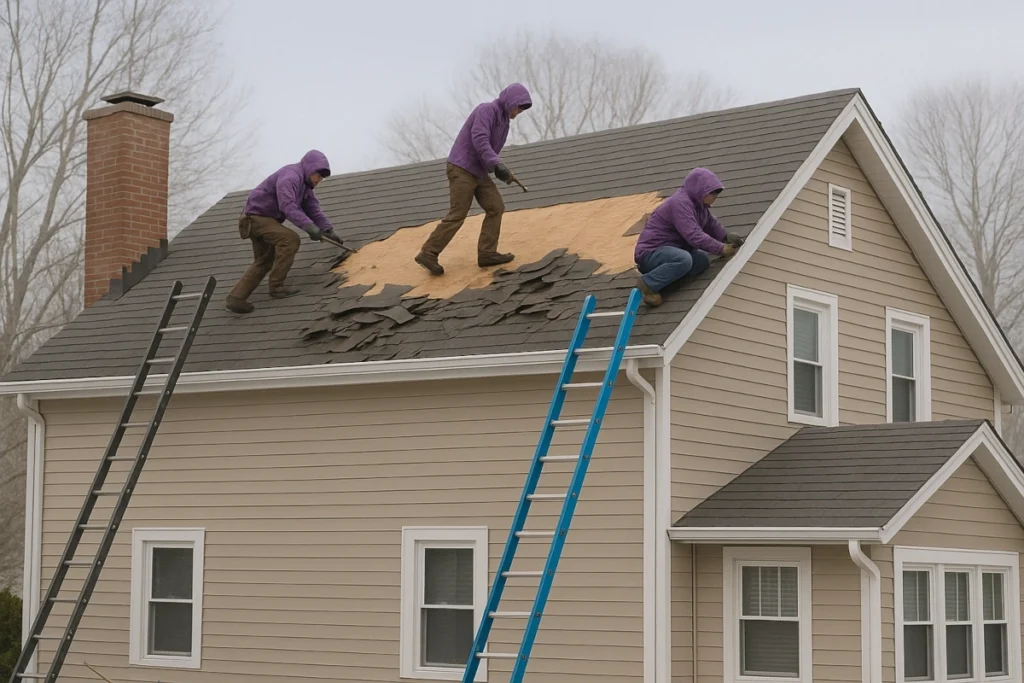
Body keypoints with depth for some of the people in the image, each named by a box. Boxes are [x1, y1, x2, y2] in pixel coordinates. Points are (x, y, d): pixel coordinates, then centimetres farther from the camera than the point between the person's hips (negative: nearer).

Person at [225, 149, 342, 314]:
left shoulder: (305, 185, 12)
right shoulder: (290, 176, -21)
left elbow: (313, 210, 6)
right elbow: (287, 206, -35)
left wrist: (327, 229, -8)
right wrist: (309, 226, -43)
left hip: (266, 219, 11)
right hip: (257, 216, -11)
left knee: (263, 262, 12)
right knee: (290, 239, -25)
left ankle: (235, 298, 10)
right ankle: (276, 286, -21)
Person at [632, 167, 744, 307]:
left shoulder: (699, 203, 7)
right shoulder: (680, 202, -23)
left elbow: (711, 224, 18)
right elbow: (694, 236, -29)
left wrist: (727, 238, 0)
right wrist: (721, 249, -25)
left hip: (670, 248, 10)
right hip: (650, 252, -10)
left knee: (702, 260, -7)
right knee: (684, 259, -35)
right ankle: (647, 284, -20)